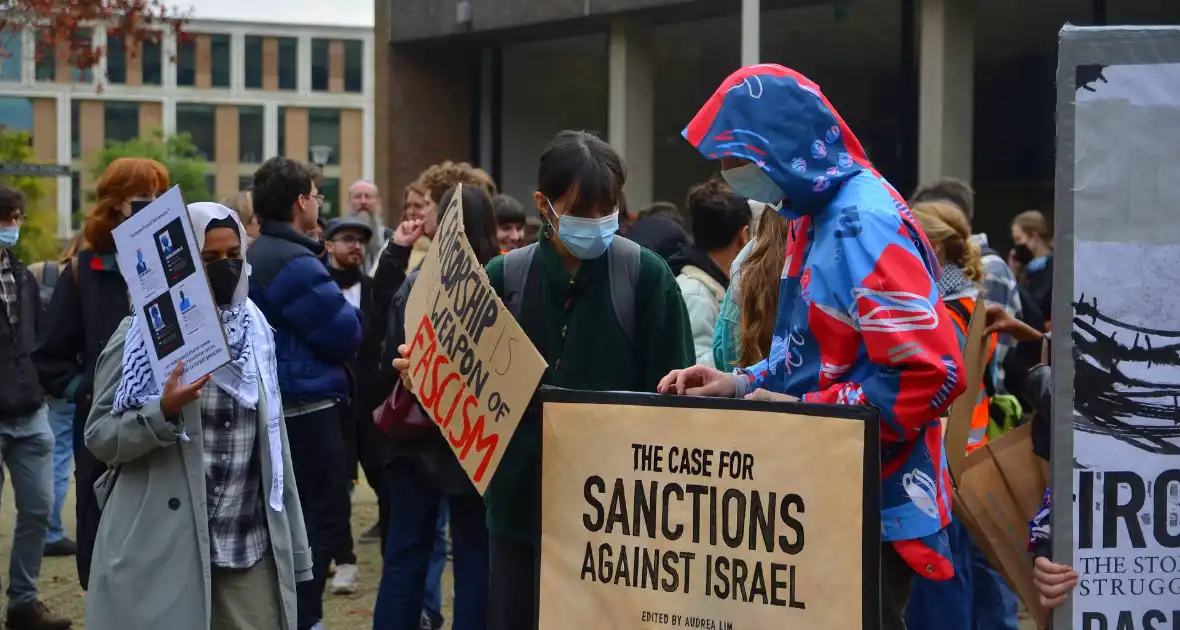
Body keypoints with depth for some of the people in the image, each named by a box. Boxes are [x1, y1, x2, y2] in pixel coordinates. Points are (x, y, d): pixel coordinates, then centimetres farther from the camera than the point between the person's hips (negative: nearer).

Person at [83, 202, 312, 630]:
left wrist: (293, 546, 12)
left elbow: (272, 439, 13)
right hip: (163, 550, -4)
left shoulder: (255, 330, 10)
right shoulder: (142, 334, -3)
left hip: (251, 548, 4)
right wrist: (163, 411, -23)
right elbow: (99, 437, -4)